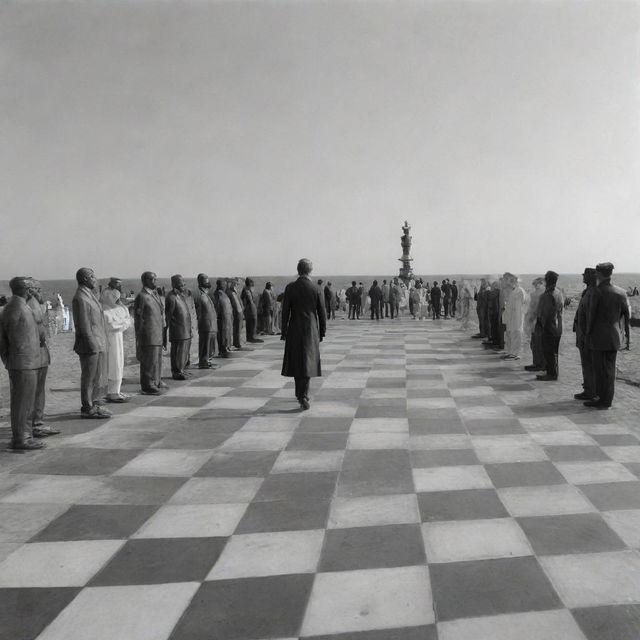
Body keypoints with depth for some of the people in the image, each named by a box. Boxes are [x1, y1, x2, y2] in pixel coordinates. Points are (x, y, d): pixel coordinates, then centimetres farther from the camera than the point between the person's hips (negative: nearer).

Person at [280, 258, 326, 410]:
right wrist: (322, 332, 10)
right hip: (311, 330, -1)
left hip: (294, 331, 1)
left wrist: (284, 331, 2)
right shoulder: (316, 289, -6)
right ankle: (303, 396, -7)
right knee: (307, 363, 3)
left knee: (296, 362, 14)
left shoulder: (290, 288, -6)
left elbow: (285, 311, -5)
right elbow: (321, 313, -2)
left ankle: (300, 394, 24)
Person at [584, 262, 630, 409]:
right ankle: (606, 399, 21)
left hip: (599, 337, -6)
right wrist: (627, 338, 15)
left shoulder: (598, 291, -13)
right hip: (614, 338, 6)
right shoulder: (621, 292, 4)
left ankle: (604, 400, 7)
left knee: (600, 369, 2)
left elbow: (591, 314, -12)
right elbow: (627, 317, 8)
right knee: (610, 368, 13)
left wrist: (588, 334, -1)